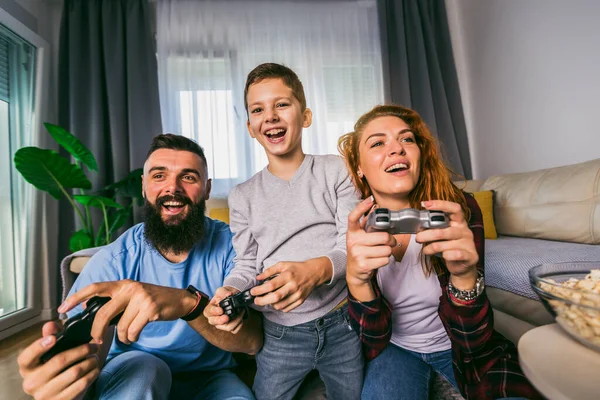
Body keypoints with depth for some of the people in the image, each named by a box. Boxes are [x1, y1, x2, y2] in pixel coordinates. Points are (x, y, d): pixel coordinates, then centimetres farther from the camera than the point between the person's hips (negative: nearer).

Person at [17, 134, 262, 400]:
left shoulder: (229, 244, -18)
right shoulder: (114, 260, -16)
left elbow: (252, 340, -26)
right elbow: (84, 352, -21)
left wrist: (189, 301, -43)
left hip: (210, 378, 1)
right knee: (142, 368, -30)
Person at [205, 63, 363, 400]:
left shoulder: (336, 171, -3)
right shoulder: (243, 196, 4)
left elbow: (353, 245, -9)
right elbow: (246, 267, 4)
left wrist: (315, 270, -30)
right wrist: (230, 293, -18)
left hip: (343, 326, 0)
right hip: (280, 336, 1)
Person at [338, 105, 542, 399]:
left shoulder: (460, 209, -20)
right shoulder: (354, 228, -18)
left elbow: (472, 345, -20)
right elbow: (375, 340, -18)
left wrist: (464, 276, -40)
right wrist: (356, 278, -38)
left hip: (459, 347, 1)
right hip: (396, 347, 0)